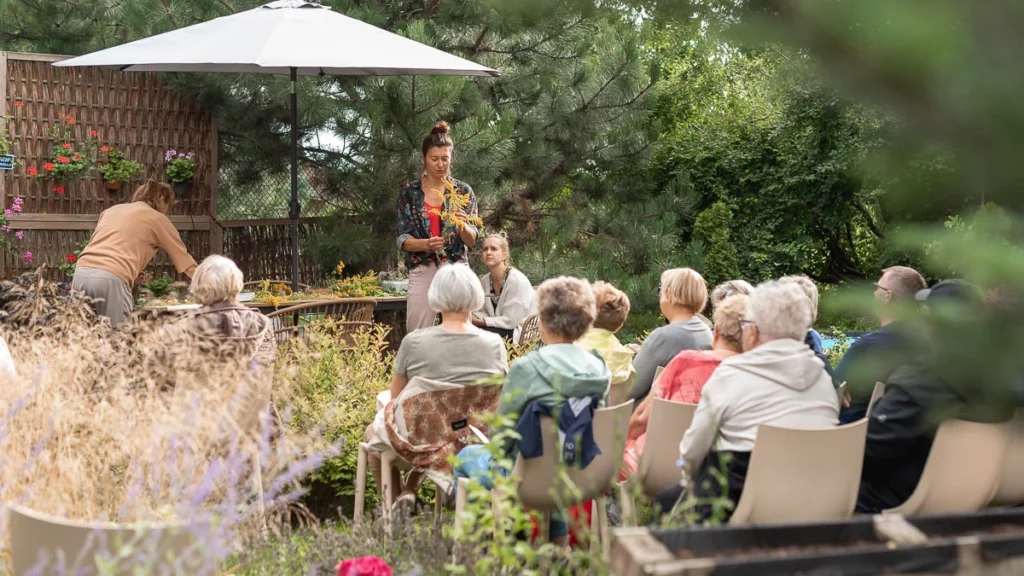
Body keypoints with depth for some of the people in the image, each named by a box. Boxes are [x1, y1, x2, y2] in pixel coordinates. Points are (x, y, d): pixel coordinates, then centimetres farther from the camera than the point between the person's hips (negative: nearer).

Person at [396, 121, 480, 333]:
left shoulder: (463, 192, 4)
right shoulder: (409, 193, 4)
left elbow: (472, 240, 1)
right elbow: (403, 239, 0)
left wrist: (461, 226, -20)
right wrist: (426, 244, -19)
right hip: (422, 272, 0)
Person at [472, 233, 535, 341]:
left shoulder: (518, 280, -19)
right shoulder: (484, 280, 5)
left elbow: (510, 321, -21)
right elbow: (482, 312, 9)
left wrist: (479, 322, -18)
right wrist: (473, 318, -14)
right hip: (499, 328, 7)